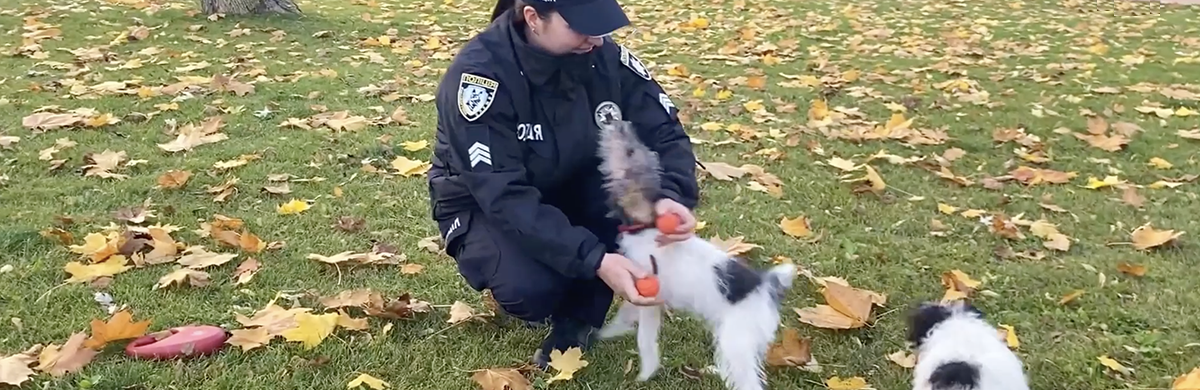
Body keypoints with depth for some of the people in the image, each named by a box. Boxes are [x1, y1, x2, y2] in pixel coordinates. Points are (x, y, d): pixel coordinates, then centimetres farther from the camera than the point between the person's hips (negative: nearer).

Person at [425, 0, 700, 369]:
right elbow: (505, 196, -34)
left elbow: (663, 131, -14)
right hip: (484, 206, -4)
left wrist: (670, 196, -37)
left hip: (569, 191, 5)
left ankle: (579, 317, -6)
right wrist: (595, 260, -43)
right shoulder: (481, 72, -30)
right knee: (530, 287, -34)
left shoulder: (603, 55, -17)